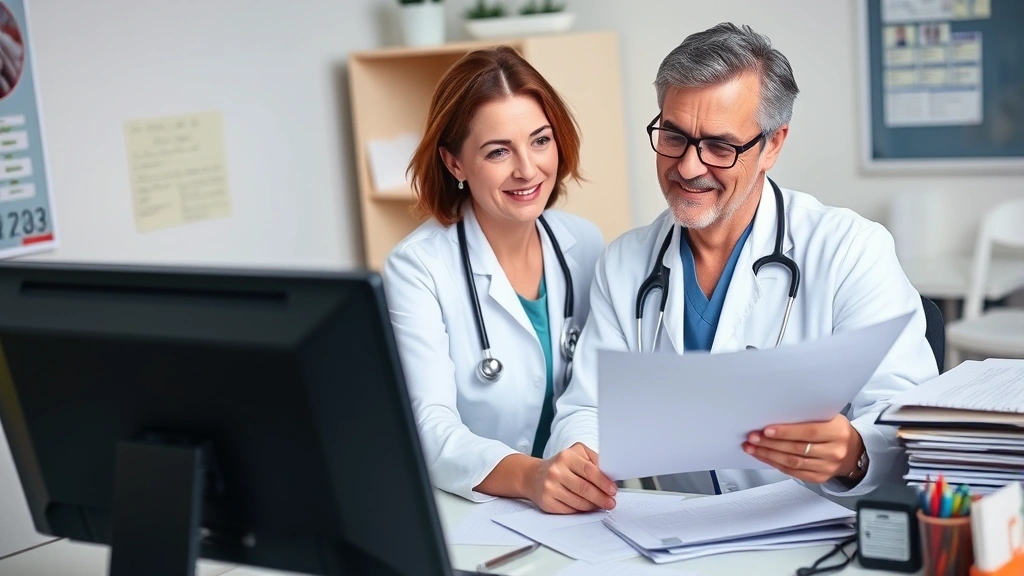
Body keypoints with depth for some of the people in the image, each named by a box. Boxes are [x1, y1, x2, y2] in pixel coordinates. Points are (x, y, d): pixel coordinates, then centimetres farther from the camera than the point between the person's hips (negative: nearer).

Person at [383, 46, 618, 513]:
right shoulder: (417, 268, -9)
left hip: (583, 518, 4)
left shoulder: (586, 245, 3)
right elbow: (431, 428, -18)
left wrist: (598, 474, -10)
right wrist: (529, 476, -36)